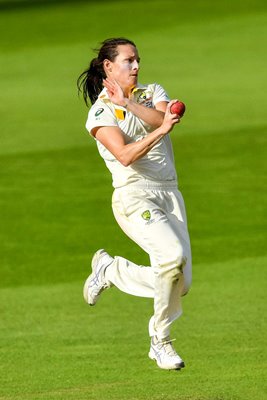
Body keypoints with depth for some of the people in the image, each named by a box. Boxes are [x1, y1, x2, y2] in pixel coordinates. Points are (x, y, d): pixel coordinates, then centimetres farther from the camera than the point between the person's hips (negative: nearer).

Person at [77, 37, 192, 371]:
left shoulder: (153, 93, 14)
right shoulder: (100, 111, -2)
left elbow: (163, 119, -9)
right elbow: (125, 155, -18)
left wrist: (129, 104, -20)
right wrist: (161, 129, -29)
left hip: (169, 194, 6)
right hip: (134, 196, -6)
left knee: (180, 284, -1)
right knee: (173, 255, -29)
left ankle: (110, 270, 24)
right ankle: (160, 341, -12)